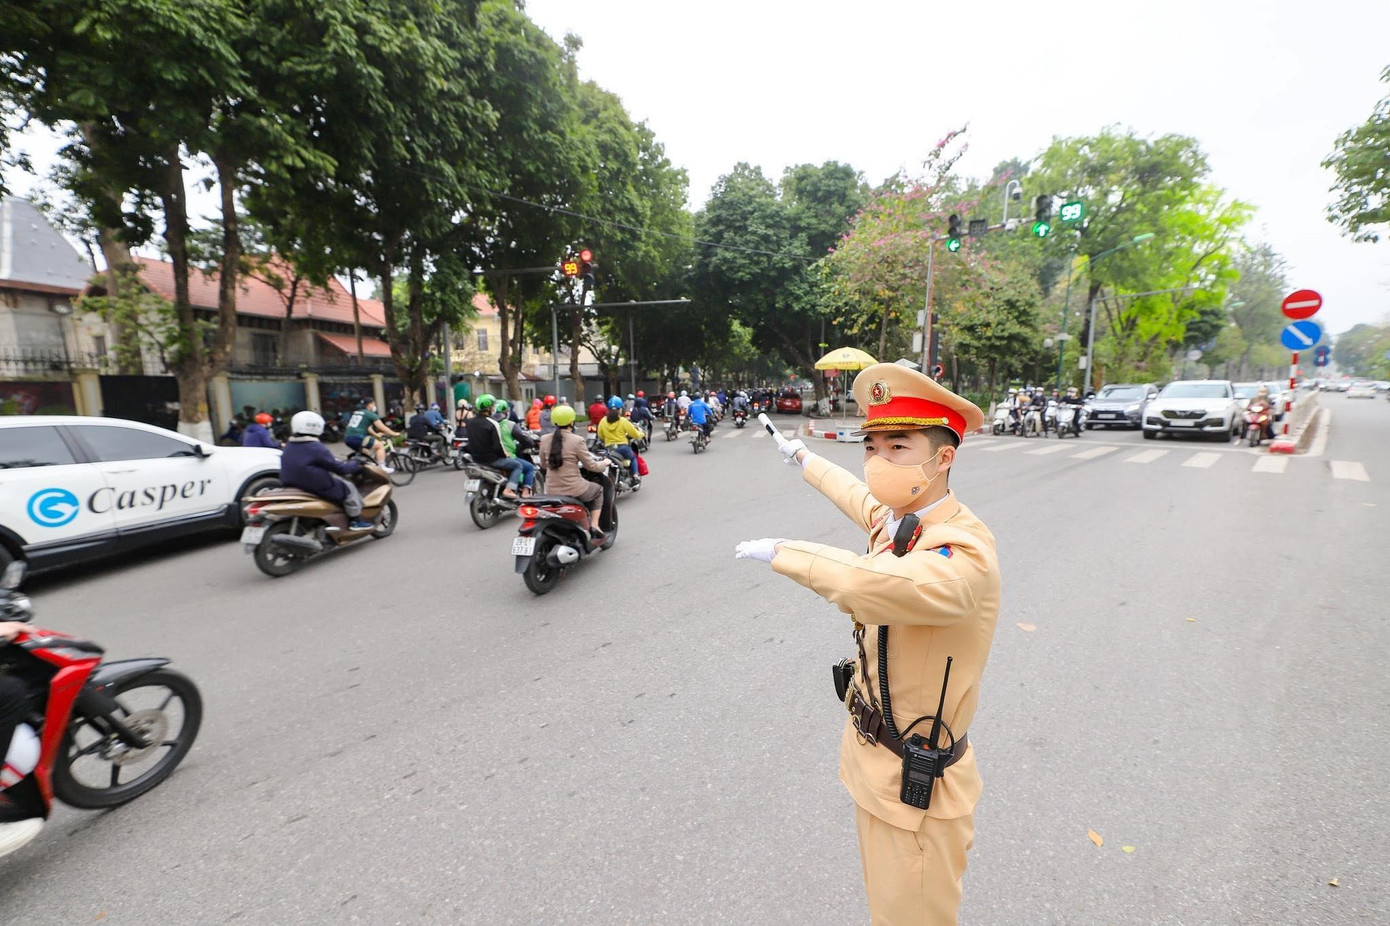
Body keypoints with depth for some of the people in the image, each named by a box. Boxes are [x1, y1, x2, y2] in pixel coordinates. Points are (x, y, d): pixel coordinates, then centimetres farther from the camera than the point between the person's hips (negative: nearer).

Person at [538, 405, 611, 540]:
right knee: (599, 490, 24)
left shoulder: (545, 439, 1)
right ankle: (594, 526, 14)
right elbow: (591, 466, -6)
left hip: (551, 491, 5)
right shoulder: (577, 440, -14)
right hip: (574, 490, -5)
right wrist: (605, 463, 14)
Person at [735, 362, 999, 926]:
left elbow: (868, 583, -48)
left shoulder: (964, 553, -30)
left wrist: (779, 551, -29)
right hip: (869, 754, 7)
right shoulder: (892, 516, -4)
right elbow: (855, 495, 19)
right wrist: (805, 458, 37)